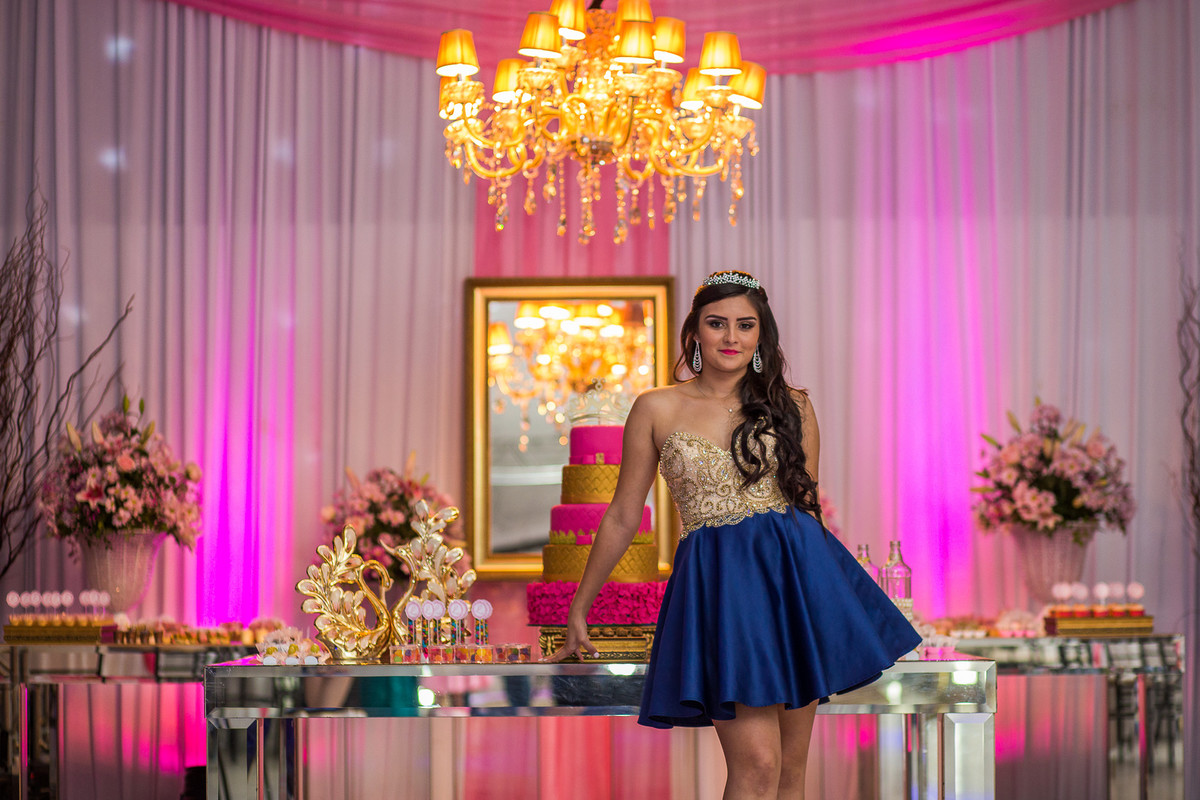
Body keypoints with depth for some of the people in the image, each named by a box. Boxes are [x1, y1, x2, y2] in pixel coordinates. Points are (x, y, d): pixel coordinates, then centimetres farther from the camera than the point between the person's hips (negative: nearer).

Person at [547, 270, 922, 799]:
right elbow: (622, 518, 11)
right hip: (718, 579, -2)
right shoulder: (658, 409, 5)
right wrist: (578, 613, 15)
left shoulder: (791, 407, 10)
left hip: (796, 574, 3)